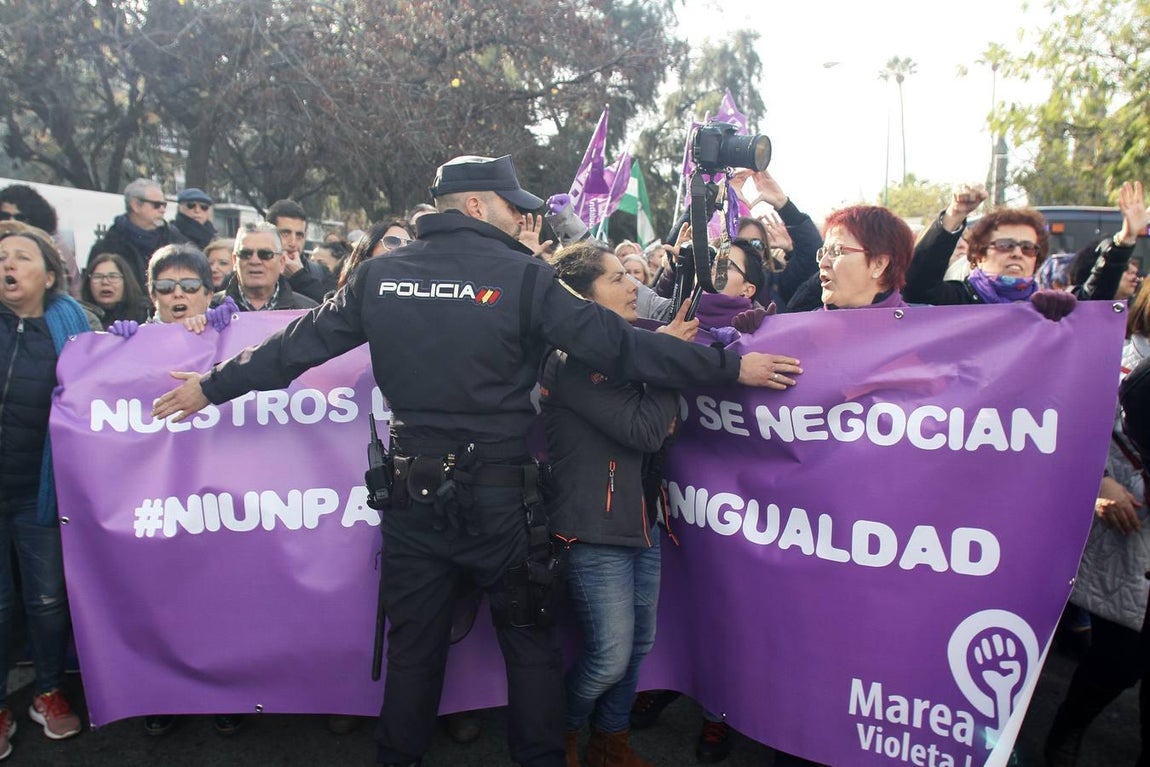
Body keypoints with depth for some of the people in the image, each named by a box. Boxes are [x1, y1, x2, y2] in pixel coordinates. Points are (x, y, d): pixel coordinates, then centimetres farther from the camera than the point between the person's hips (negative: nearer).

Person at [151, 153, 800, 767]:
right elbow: (619, 344, -13)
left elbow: (297, 345, 8)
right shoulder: (523, 277, -11)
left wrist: (212, 386, 23)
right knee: (532, 644, 15)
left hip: (412, 493, 4)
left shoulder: (380, 275, 2)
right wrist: (730, 367, -6)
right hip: (499, 496, -3)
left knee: (413, 647, 19)